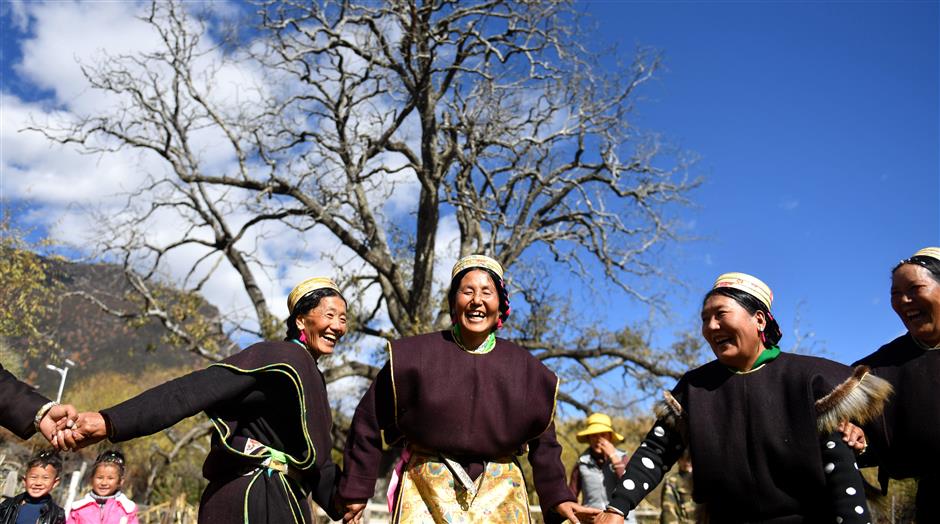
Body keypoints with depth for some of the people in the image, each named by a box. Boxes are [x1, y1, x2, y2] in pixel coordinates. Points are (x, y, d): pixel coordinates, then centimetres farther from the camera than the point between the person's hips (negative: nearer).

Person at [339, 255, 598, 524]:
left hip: (499, 496, 2)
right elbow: (369, 423, 0)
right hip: (427, 491, -1)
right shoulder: (414, 356, -4)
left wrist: (558, 498, 1)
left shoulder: (525, 367, 2)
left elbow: (543, 441, 10)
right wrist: (356, 490, 1)